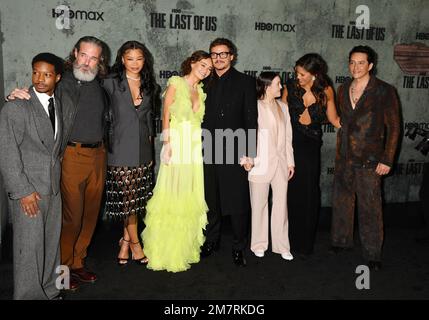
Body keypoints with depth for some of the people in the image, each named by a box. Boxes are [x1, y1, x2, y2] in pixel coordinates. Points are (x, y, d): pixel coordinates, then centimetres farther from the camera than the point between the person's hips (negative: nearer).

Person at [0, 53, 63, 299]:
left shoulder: (58, 103, 9)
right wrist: (23, 191, -16)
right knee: (30, 247, 1)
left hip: (54, 187, 6)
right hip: (29, 189, -6)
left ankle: (49, 292, 30)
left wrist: (57, 176, 10)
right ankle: (29, 295, 18)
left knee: (52, 244, 14)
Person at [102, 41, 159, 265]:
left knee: (137, 198, 7)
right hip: (121, 148, -4)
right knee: (127, 197, -2)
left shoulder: (149, 86, 12)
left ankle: (125, 242, 22)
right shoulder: (111, 83, -3)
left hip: (143, 148, 4)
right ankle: (135, 243, 14)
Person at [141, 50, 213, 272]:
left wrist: (201, 145, 4)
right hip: (177, 143, -6)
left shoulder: (201, 91, 17)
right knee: (171, 194, -4)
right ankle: (166, 249, 6)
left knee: (191, 197, 8)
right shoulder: (176, 83, 1)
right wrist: (167, 143, -14)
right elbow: (166, 114, -4)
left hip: (195, 146, 6)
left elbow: (200, 119, 14)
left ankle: (186, 245, 19)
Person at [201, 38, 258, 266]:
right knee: (211, 200, 12)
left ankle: (239, 247, 15)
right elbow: (202, 117, 12)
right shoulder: (206, 83, 13)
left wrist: (249, 153, -10)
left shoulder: (245, 82, 2)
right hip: (209, 152, 4)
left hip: (234, 152, -3)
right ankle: (212, 241, 28)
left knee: (238, 202, 1)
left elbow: (251, 119, -3)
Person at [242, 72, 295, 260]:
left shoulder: (282, 107, 13)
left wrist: (290, 161, 12)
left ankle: (281, 245, 18)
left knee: (281, 204, 7)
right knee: (259, 205, 6)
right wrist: (247, 158, -19)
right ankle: (259, 244, 20)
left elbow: (287, 136, 14)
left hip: (280, 163, 5)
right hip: (260, 164, -5)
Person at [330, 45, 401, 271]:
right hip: (344, 158, 5)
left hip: (369, 160, -5)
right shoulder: (343, 89, 8)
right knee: (341, 201, 14)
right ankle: (341, 241, 32)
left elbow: (393, 127, -6)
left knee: (370, 208, 0)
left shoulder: (384, 91, -7)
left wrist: (387, 160, -10)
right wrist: (339, 154, 13)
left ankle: (372, 254, 15)